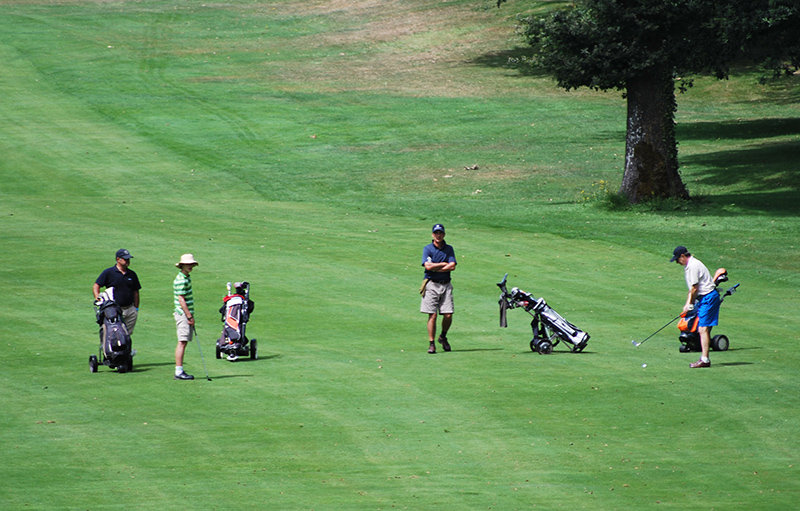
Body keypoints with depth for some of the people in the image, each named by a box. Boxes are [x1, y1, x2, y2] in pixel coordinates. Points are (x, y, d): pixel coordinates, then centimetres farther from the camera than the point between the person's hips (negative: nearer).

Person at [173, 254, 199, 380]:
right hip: (183, 314, -10)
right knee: (182, 342, -11)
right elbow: (181, 299, -20)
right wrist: (189, 316, -19)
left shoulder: (187, 278, 16)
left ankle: (180, 371, 12)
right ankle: (179, 372, -13)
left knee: (183, 343, 10)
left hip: (187, 314, 10)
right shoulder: (180, 280, -15)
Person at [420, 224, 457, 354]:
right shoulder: (427, 249, 3)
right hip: (432, 284, -2)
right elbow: (428, 266, -11)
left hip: (446, 285, 2)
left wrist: (435, 268, -7)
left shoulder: (449, 249, 11)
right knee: (432, 315, -7)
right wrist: (444, 264, -4)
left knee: (448, 315, -4)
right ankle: (431, 343, -2)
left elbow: (452, 266, -2)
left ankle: (443, 337, 21)